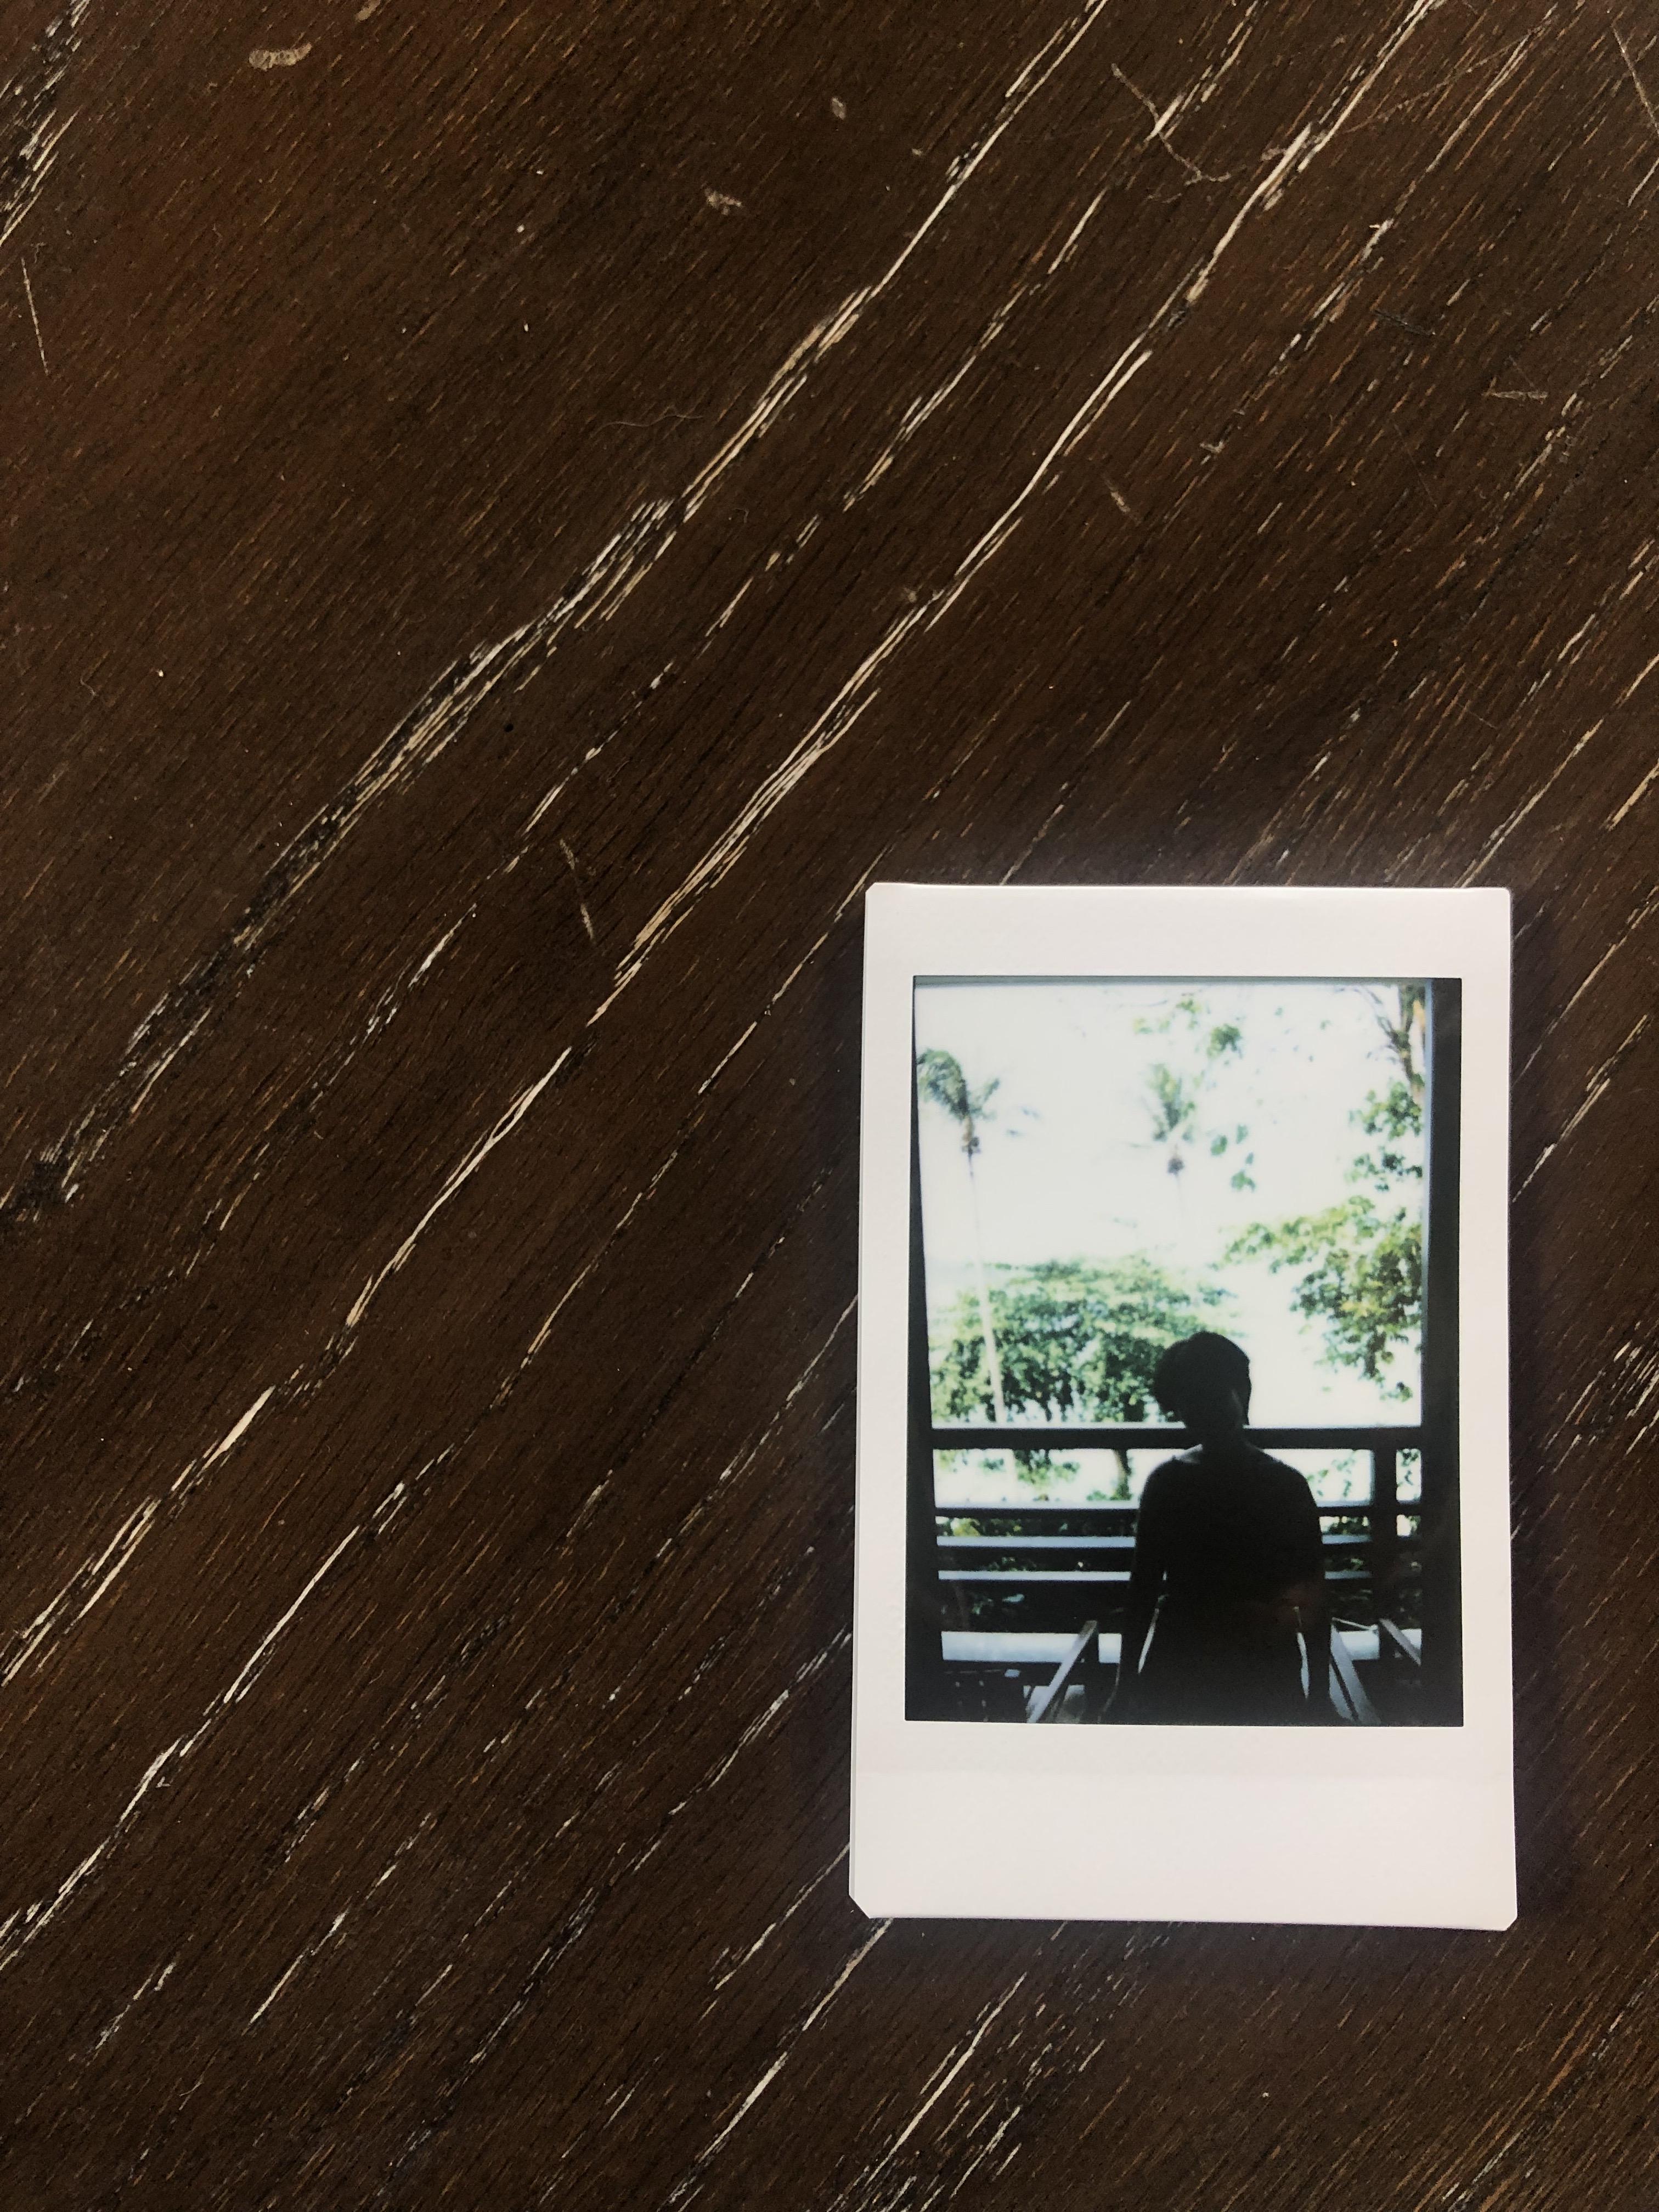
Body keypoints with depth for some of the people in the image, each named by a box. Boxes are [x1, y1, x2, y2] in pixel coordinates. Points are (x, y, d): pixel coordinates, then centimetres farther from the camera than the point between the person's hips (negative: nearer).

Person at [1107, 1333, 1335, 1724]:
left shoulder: (1285, 1486, -2)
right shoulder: (1167, 1482, 4)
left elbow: (1315, 1600, 1)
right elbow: (1142, 1588, 8)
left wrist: (1319, 1695, -2)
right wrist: (1126, 1688, 8)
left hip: (1262, 1676, -2)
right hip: (1178, 1672, 2)